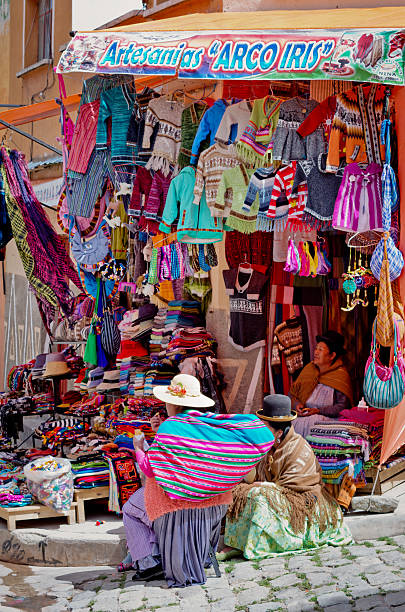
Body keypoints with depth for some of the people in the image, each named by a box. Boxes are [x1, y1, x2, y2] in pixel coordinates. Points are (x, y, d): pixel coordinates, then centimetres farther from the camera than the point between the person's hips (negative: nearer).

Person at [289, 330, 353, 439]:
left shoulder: (341, 375, -2)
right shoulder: (309, 368, 15)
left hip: (328, 418, -4)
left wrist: (318, 411, -17)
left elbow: (342, 407, -9)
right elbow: (292, 393, 15)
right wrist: (297, 404, -6)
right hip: (303, 414, 4)